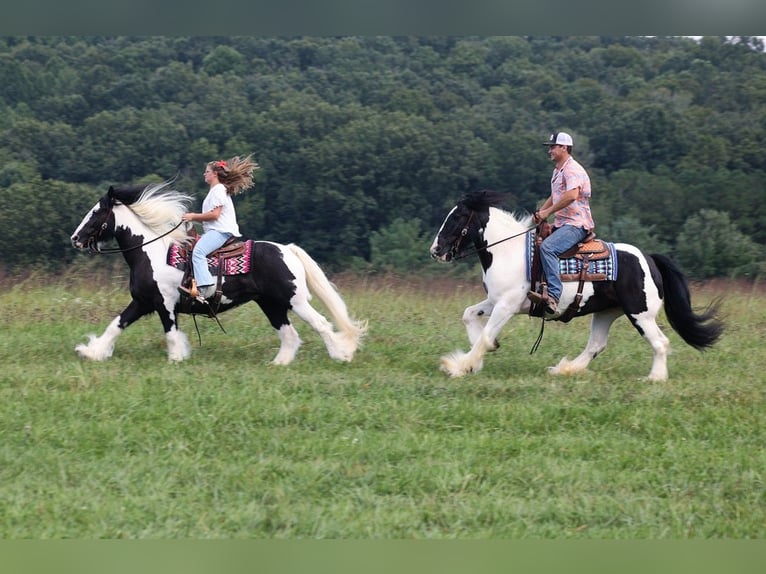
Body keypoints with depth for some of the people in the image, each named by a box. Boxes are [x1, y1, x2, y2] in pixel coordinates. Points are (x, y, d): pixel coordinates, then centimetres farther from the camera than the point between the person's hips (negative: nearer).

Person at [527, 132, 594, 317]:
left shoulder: (572, 170, -11)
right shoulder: (558, 170, 21)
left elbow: (572, 195, -28)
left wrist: (547, 212, -22)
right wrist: (540, 212, 14)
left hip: (576, 224, -11)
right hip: (561, 224, 11)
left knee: (547, 247, -32)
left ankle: (553, 296, -43)